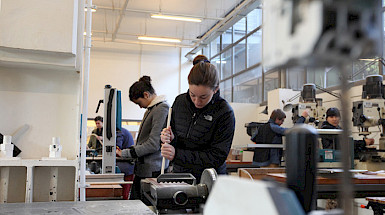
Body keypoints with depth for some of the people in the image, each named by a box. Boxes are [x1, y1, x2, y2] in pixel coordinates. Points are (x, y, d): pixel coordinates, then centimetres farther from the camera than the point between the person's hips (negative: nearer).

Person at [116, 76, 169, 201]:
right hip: (142, 169, 9)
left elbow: (153, 144, -18)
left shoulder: (162, 109, -12)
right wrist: (129, 149, 8)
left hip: (153, 171, -9)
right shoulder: (150, 109, 17)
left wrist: (125, 153, -14)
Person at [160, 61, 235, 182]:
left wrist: (177, 154, -17)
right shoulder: (180, 101, 4)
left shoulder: (225, 113, -11)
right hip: (179, 173, 3)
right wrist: (170, 139, -8)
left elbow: (217, 157, -13)